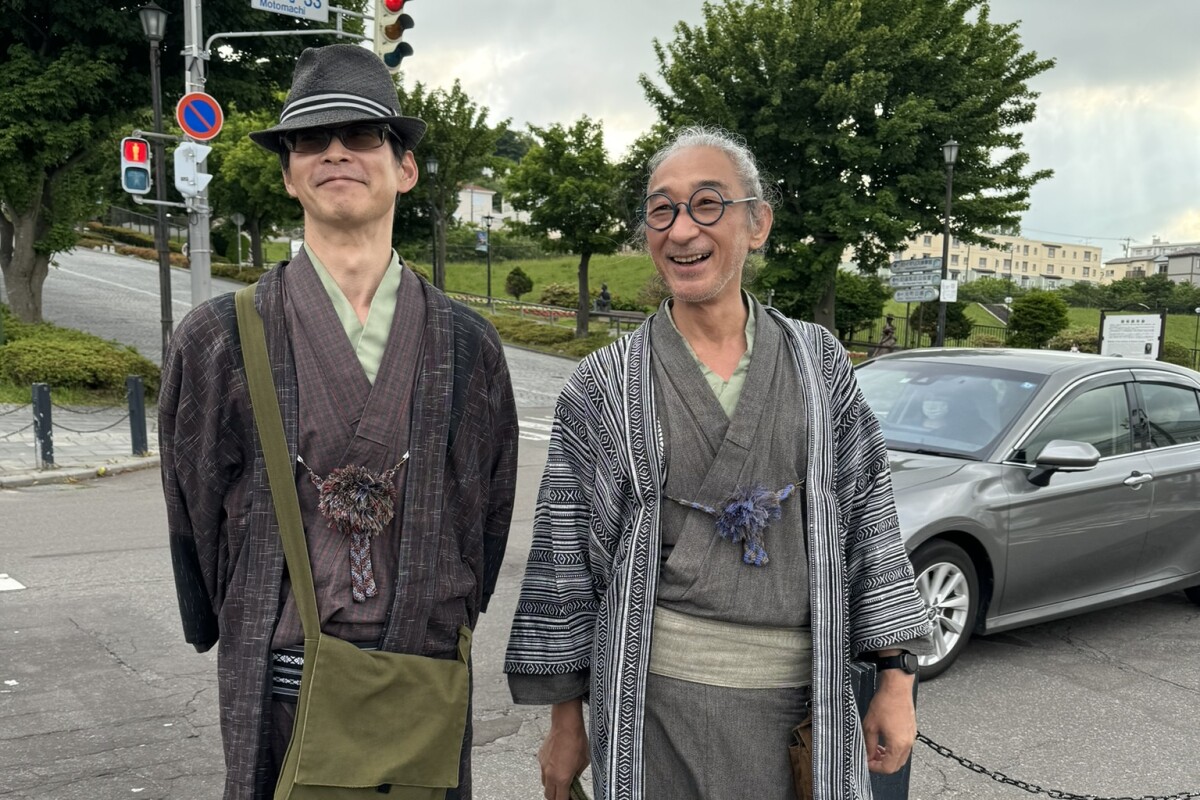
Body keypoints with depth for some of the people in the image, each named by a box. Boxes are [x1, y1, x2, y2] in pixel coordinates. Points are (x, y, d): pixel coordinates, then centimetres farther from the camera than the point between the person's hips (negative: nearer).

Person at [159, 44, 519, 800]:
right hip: (281, 700, -1)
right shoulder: (216, 342, -4)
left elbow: (488, 516, 7)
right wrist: (248, 644, 9)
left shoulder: (468, 346, 0)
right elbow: (196, 518, 3)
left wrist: (445, 634, 9)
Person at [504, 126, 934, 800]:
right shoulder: (604, 389, -2)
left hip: (805, 698, 2)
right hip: (659, 696, -1)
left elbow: (868, 519, 4)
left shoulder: (819, 363, 2)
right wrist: (566, 720, 3)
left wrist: (898, 680, 1)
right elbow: (564, 558, 1)